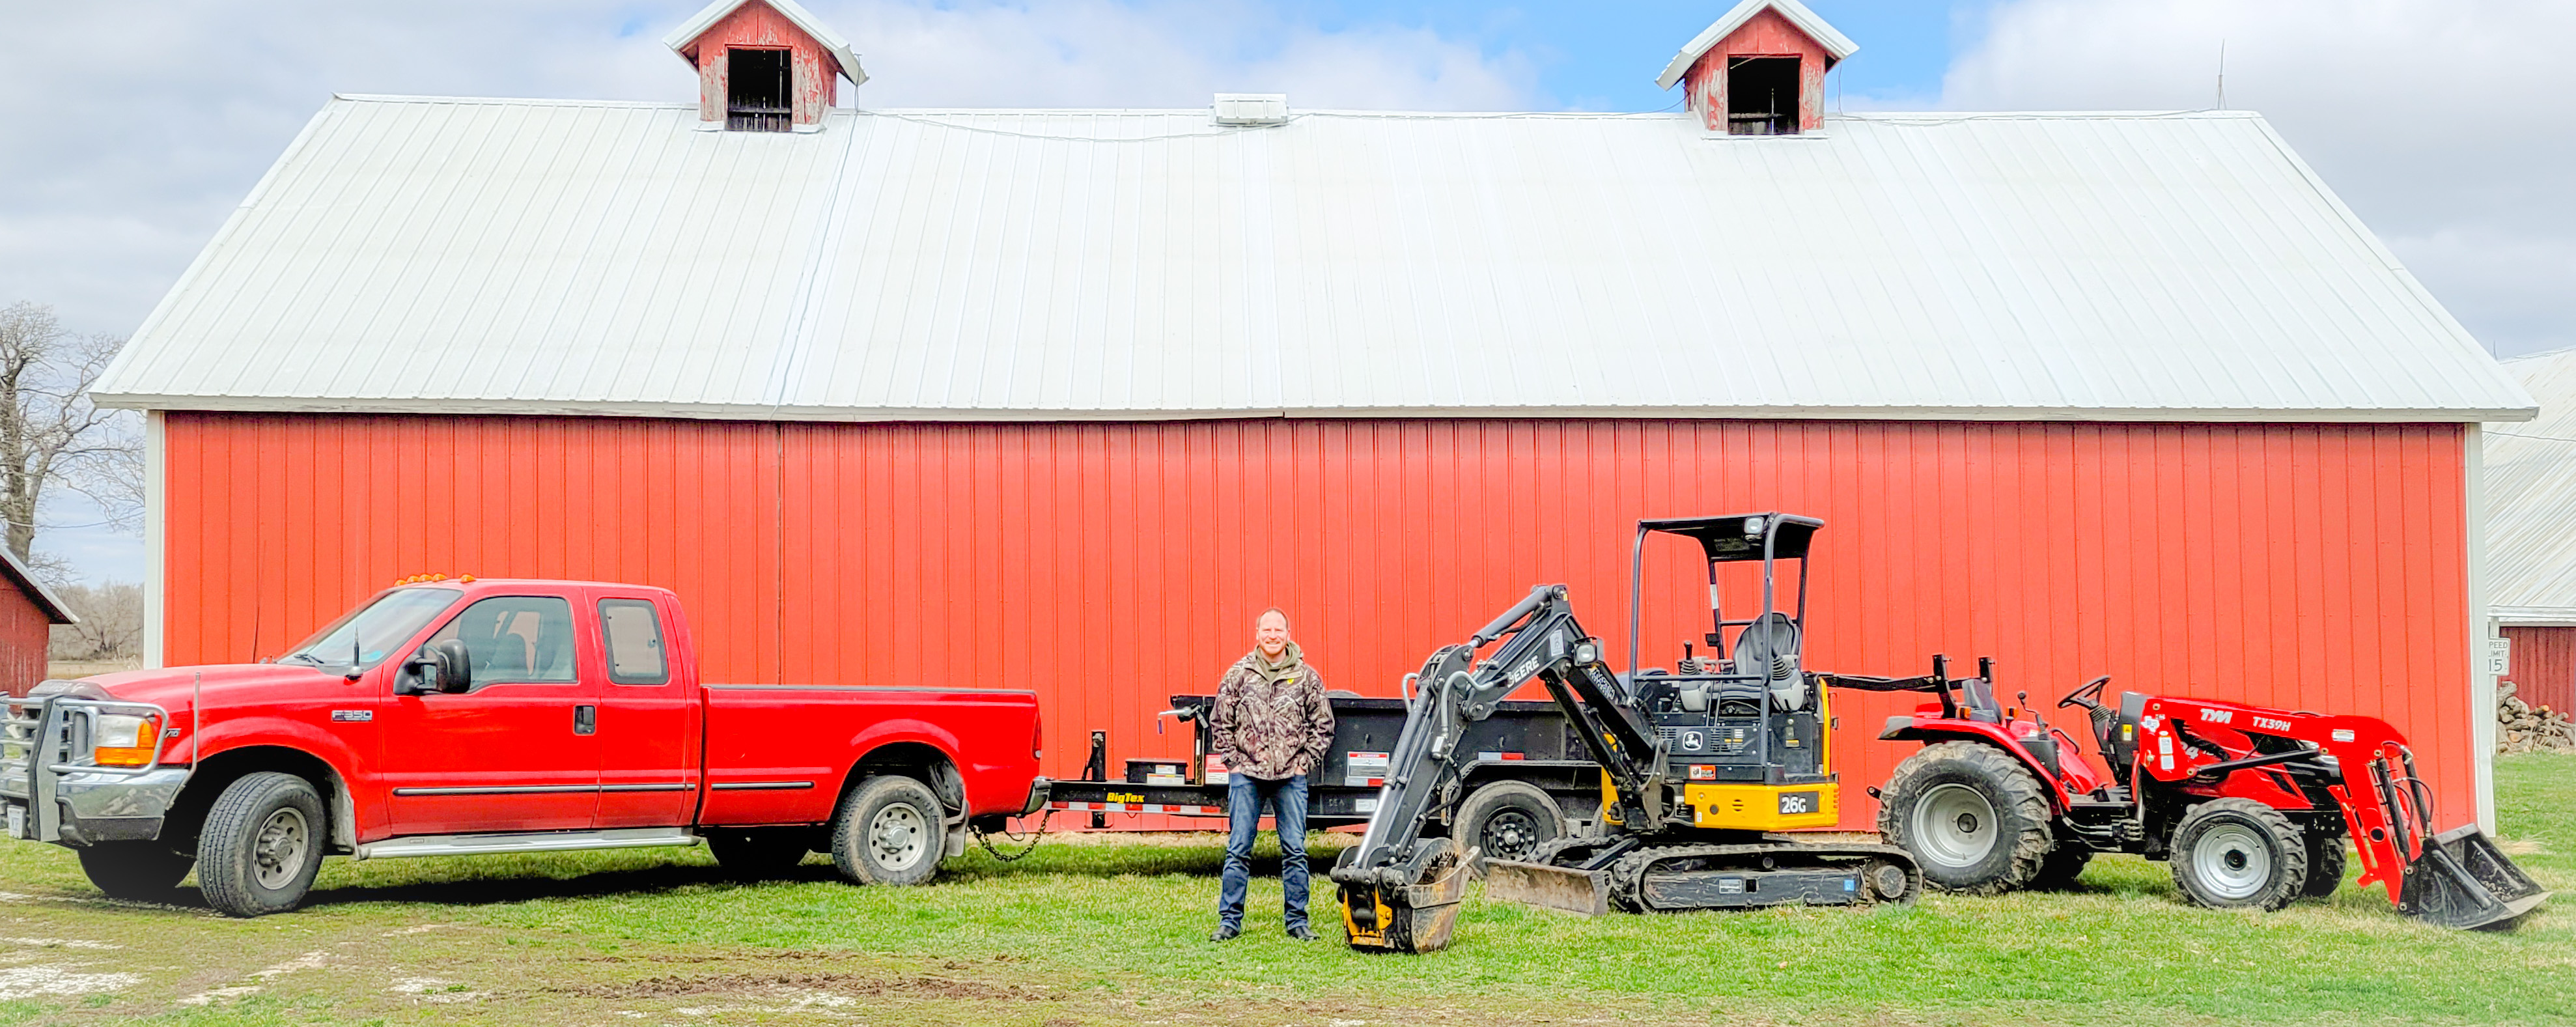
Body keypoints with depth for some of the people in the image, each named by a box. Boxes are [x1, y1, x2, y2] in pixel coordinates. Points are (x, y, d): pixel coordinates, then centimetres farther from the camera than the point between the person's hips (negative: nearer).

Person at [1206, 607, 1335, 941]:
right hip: (1247, 775, 0)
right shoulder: (1239, 674, 4)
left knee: (1295, 851, 2)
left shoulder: (1307, 677, 4)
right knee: (1238, 849, 1)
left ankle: (1297, 921, 11)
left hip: (1291, 776, 0)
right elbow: (1219, 722, 9)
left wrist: (1306, 761, 2)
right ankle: (1230, 920, 9)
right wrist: (1233, 761, 2)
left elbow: (1323, 726, 11)